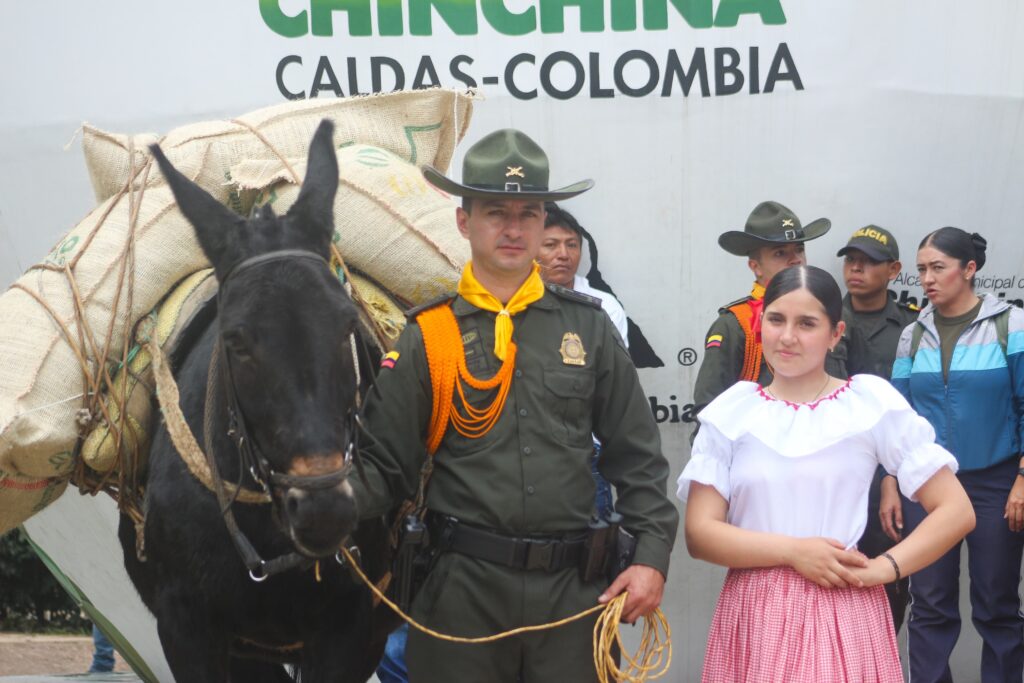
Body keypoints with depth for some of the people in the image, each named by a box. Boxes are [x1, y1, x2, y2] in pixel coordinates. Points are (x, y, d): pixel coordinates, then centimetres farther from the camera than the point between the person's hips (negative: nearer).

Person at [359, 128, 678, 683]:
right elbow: (387, 466, -3)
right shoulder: (428, 335, -1)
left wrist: (652, 556, -2)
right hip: (463, 588, -2)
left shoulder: (588, 326, 5)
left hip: (572, 586, 2)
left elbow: (637, 458, 7)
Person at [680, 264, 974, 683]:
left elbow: (956, 511, 0)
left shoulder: (873, 401, -1)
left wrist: (883, 569, -11)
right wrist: (792, 551, -13)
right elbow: (699, 533, -2)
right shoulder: (730, 411, 2)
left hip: (843, 614, -1)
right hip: (755, 615, 1)